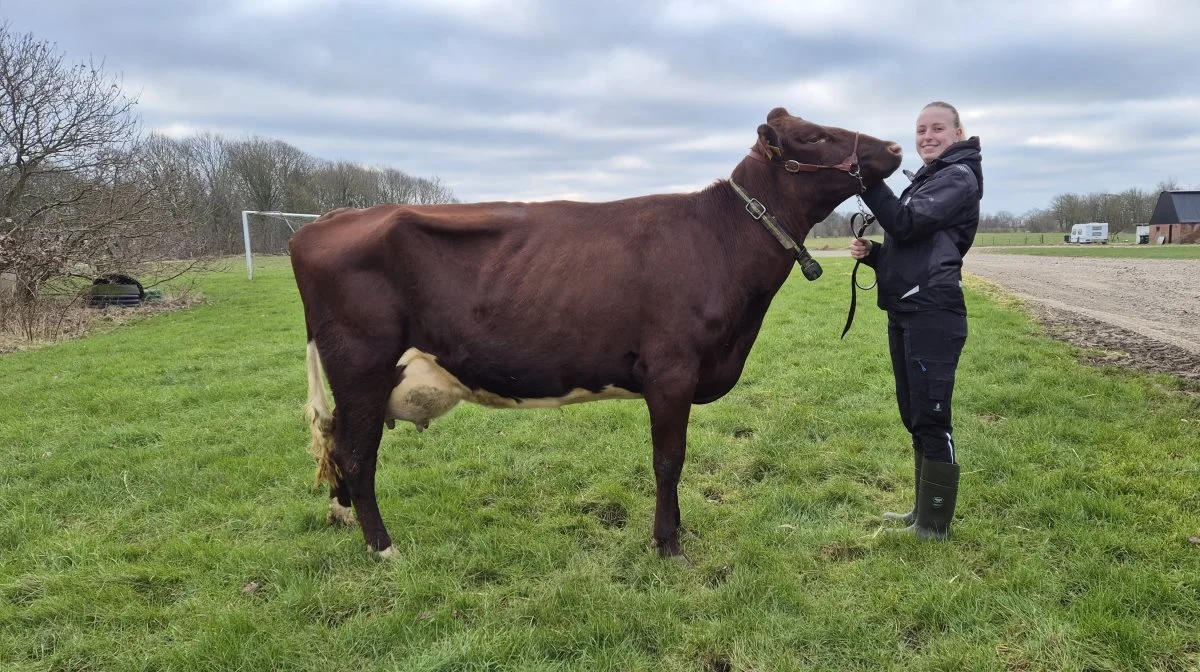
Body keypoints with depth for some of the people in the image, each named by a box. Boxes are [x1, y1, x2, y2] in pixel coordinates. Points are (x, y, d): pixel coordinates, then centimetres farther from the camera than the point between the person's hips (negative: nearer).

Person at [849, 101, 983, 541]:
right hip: (904, 312, 10)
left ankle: (935, 525, 5)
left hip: (933, 314, -10)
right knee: (914, 416, 14)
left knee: (931, 417, -5)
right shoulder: (925, 181, 22)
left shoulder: (960, 177, -5)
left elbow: (905, 224, -19)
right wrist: (871, 253, 5)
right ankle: (922, 510, 26)